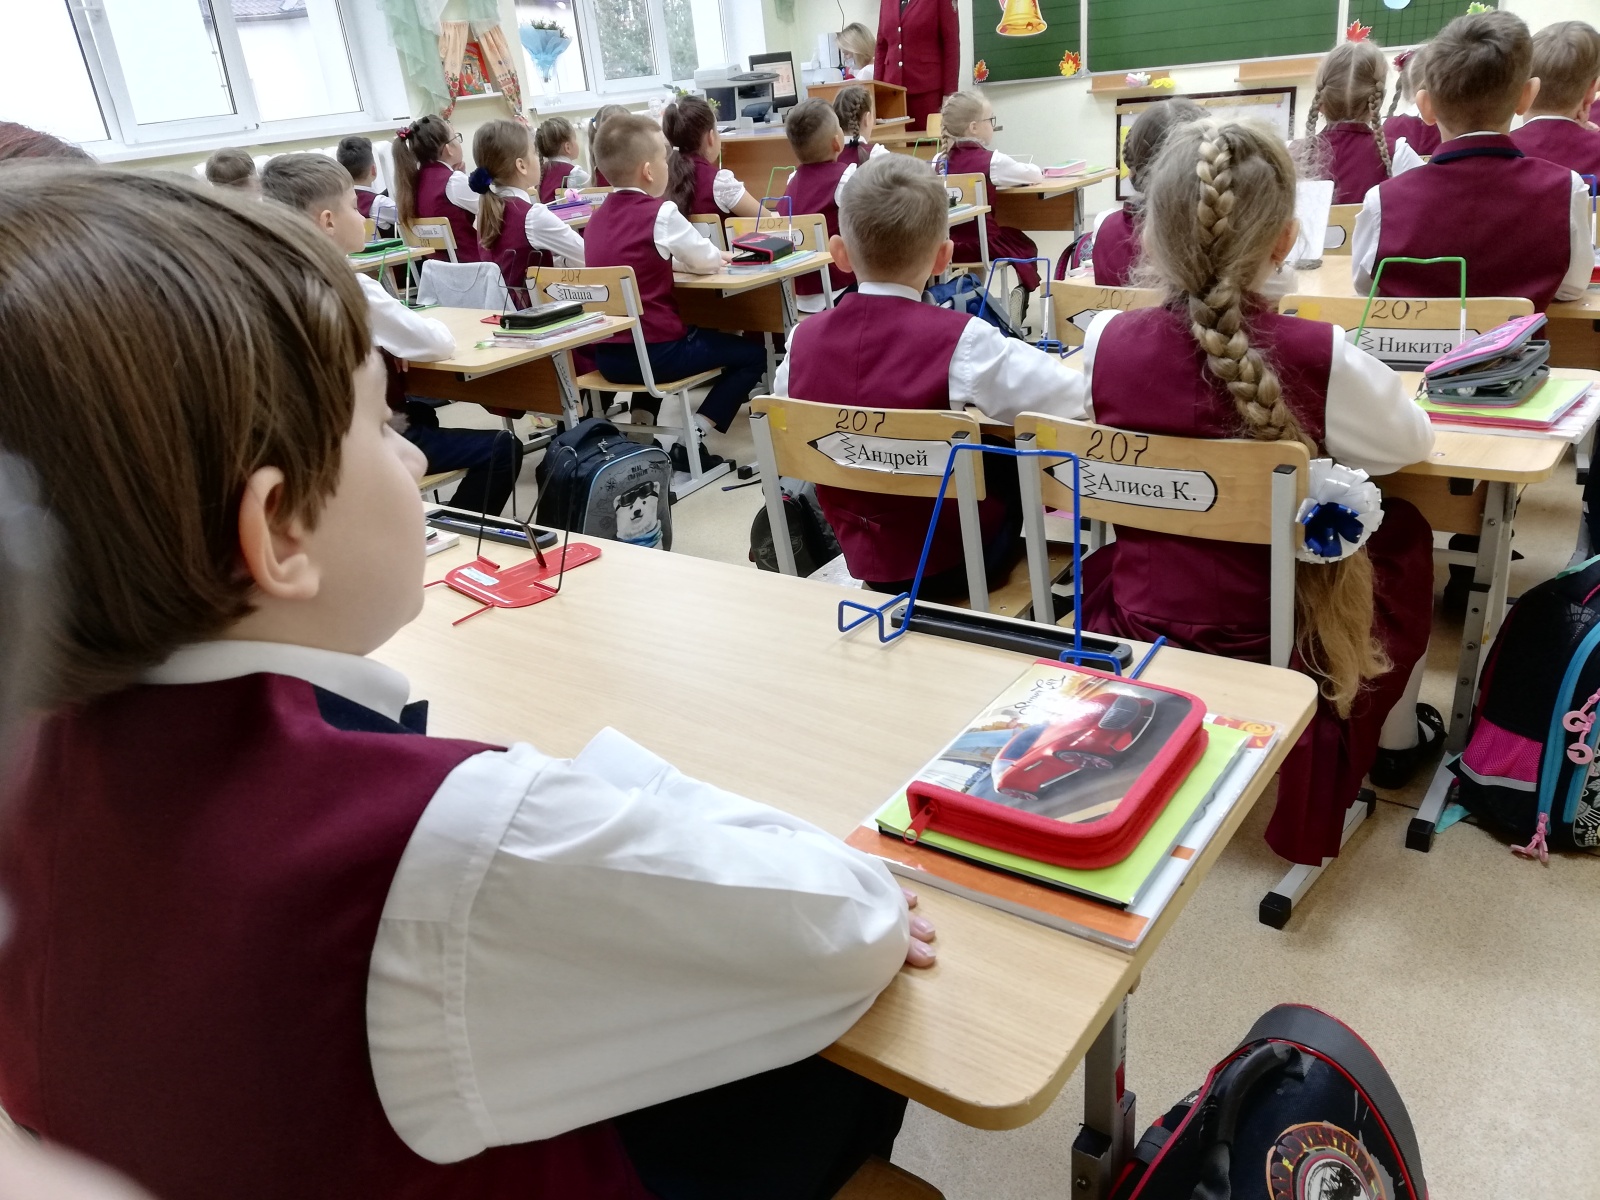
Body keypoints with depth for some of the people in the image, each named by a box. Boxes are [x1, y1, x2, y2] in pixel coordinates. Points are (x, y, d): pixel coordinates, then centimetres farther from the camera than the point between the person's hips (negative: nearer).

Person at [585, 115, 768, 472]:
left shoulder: (598, 216, 9)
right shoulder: (661, 213, -11)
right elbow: (708, 261, 1)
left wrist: (676, 256, 19)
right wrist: (714, 254, 21)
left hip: (607, 355, 7)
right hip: (655, 352, -7)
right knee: (752, 354, 10)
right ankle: (691, 439, -1)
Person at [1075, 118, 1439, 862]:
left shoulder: (1106, 343, -13)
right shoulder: (1318, 356, -21)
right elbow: (1411, 442, -2)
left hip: (1137, 631, 2)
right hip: (1278, 639, -1)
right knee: (1402, 532, 24)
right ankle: (1395, 734, 43)